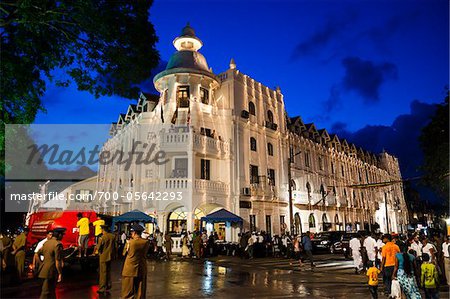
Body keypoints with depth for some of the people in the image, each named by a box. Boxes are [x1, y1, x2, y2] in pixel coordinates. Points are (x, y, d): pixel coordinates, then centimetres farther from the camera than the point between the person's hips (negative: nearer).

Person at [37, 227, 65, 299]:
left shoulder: (46, 242, 7)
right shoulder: (58, 244, -19)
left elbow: (38, 254, 18)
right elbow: (57, 261, -20)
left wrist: (41, 263, 30)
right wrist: (60, 273, -15)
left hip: (44, 269, 8)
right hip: (51, 272, -8)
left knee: (52, 291, 19)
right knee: (46, 293, 2)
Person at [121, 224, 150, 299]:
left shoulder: (130, 242, -15)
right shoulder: (146, 242, -6)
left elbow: (127, 252, -1)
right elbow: (145, 253, 3)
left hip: (130, 269, -3)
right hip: (141, 270, 3)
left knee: (128, 293, 8)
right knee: (140, 291, 15)